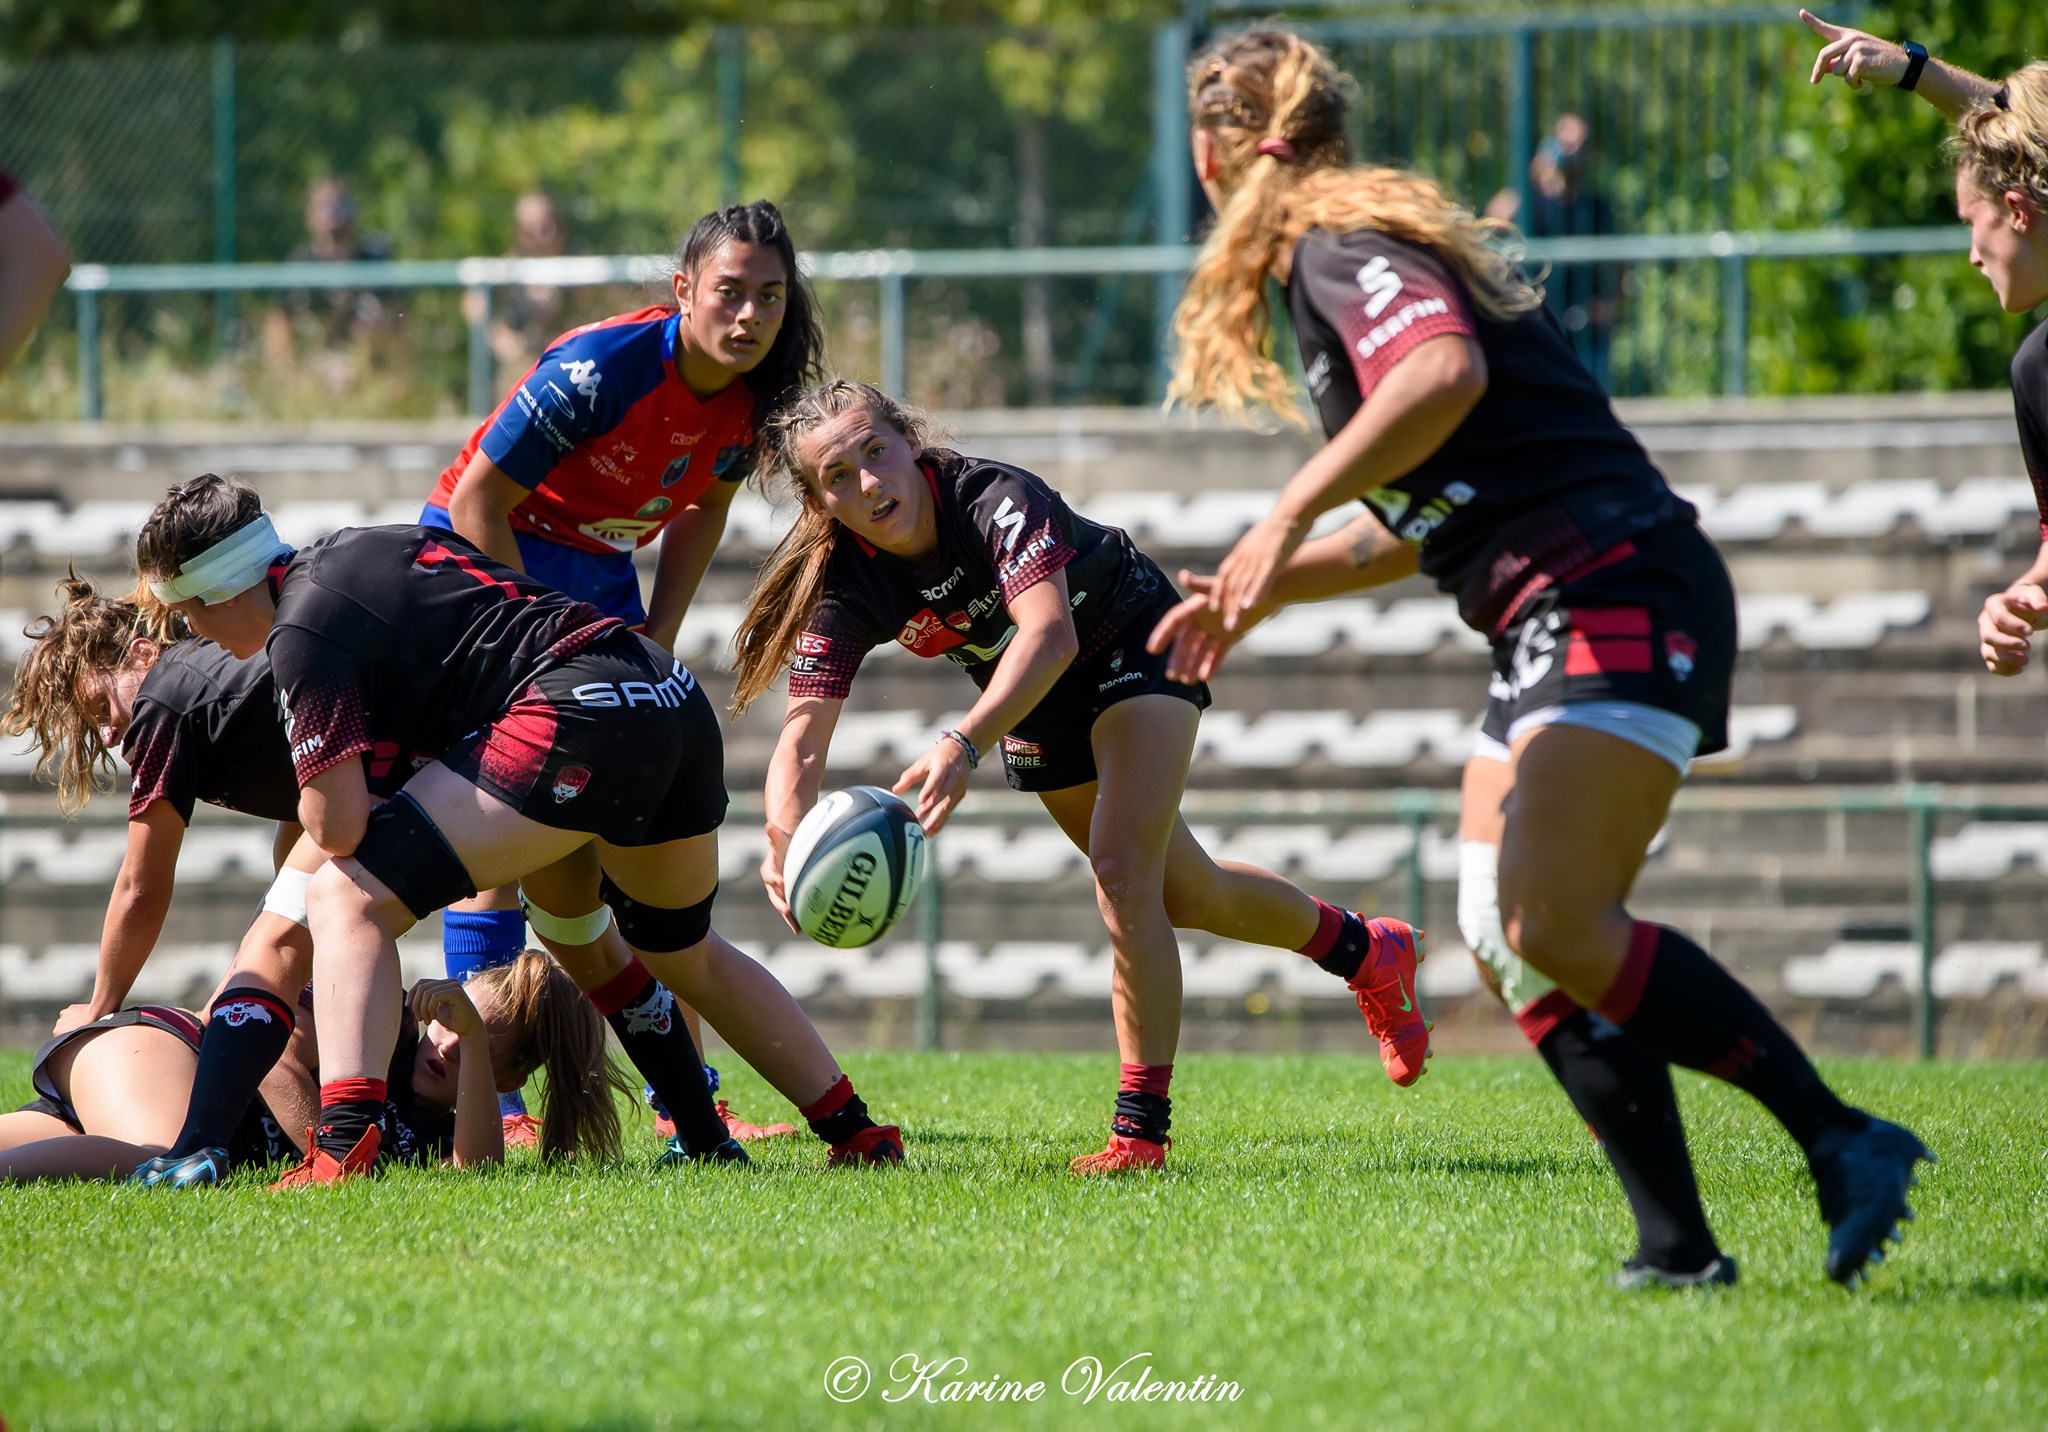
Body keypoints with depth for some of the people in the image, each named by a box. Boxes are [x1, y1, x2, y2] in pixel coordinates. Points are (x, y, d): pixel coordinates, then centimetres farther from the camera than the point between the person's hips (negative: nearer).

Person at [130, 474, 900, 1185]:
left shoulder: (303, 631, -5)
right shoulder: (357, 546, 22)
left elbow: (337, 827, -12)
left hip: (576, 720, -9)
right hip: (678, 701, 9)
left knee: (347, 900, -7)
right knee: (686, 958, 33)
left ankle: (343, 1144, -25)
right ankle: (860, 1135, 39)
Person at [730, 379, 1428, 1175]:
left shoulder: (993, 498, -38)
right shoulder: (845, 589, -24)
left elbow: (1050, 632, -54)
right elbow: (803, 740, -30)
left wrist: (963, 746, -69)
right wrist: (784, 842, -52)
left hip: (1136, 643, -6)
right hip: (1035, 701, 6)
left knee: (1122, 875, -24)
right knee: (1186, 896, 18)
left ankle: (1142, 1126, -17)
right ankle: (1366, 953, 44)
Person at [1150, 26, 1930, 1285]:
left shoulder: (1341, 249, -7)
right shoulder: (1360, 251, 24)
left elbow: (1447, 372, -29)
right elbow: (1427, 521, 32)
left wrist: (1289, 517, -27)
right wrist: (1264, 593, 32)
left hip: (1621, 600, -10)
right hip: (1561, 629, 10)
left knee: (1553, 923, -20)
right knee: (1509, 933, 3)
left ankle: (1843, 1143, -18)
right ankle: (1680, 1249, -1)